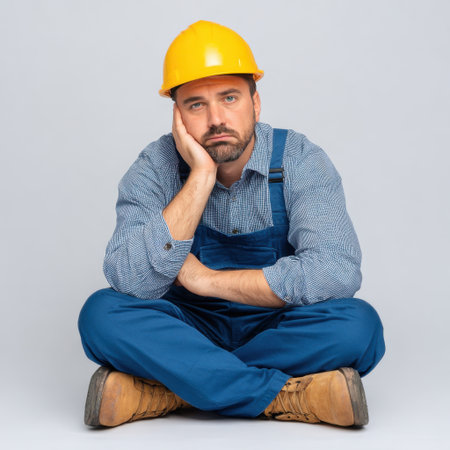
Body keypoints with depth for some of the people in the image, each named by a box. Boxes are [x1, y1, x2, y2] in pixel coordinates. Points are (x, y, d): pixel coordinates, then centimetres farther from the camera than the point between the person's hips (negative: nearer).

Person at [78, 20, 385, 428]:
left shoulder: (299, 160, -12)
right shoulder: (156, 167, -10)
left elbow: (338, 272, -26)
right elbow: (131, 283, -25)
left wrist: (206, 279, -22)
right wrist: (201, 178, -28)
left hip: (277, 331, 0)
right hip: (188, 330, 0)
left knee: (358, 325, -30)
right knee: (102, 314, -27)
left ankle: (161, 391, -23)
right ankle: (290, 395, -27)